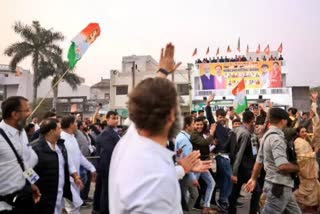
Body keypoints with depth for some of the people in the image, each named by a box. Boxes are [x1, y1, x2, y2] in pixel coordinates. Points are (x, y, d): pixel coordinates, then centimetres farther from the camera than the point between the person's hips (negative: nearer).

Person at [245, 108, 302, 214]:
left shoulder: (267, 136, 11)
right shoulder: (276, 138, -20)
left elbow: (258, 161, 16)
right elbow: (283, 166, -28)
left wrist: (253, 179, 24)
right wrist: (298, 167, -10)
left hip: (281, 186, 10)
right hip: (279, 186, -10)